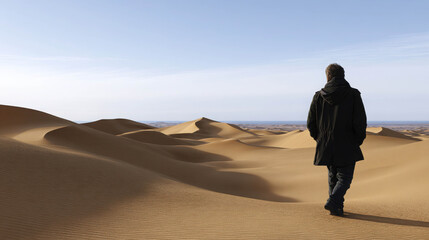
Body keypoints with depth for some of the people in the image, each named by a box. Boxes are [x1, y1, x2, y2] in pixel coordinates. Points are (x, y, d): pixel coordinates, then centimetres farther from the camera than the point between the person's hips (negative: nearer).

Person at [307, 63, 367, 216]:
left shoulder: (319, 96, 0)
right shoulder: (353, 94, -7)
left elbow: (311, 124, 3)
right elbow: (360, 122, -11)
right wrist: (358, 141, 4)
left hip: (326, 147, 3)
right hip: (347, 148, -3)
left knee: (333, 177, 18)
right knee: (344, 178, 8)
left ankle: (336, 208, 23)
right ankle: (333, 202, -13)